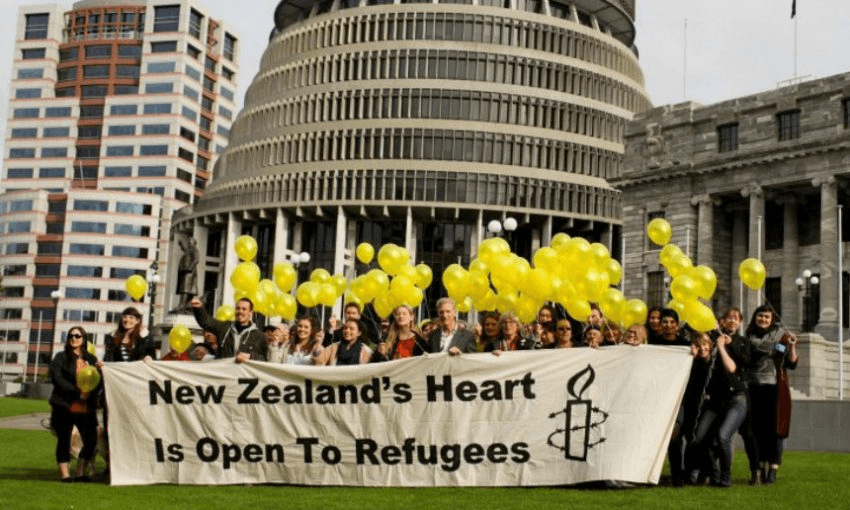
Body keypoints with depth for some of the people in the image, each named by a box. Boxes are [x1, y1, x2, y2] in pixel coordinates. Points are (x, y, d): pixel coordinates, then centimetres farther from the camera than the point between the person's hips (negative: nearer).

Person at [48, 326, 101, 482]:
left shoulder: (91, 359, 13)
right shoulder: (61, 358, 5)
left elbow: (99, 381, 7)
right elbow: (58, 379, -8)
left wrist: (90, 393, -14)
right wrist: (77, 392, -16)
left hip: (86, 407, 3)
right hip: (64, 406, -3)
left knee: (91, 440, 0)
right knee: (64, 440, -1)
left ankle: (81, 472, 14)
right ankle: (65, 473, 5)